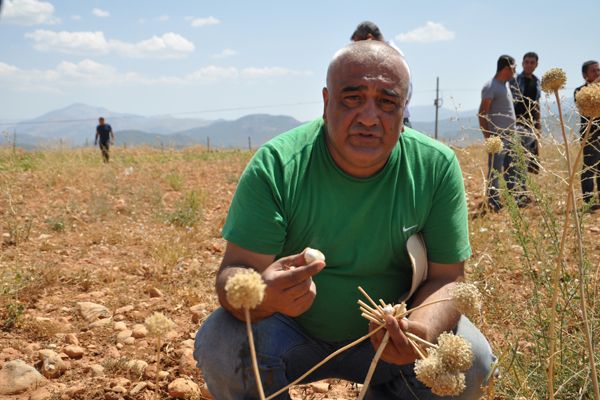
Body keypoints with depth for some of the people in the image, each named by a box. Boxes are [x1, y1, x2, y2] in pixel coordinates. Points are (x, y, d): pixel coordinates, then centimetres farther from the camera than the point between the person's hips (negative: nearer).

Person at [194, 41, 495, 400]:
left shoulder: (437, 168, -14)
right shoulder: (276, 165, -19)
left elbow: (447, 278, -12)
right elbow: (234, 273, -21)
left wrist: (420, 332, -35)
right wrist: (263, 295, -47)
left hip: (386, 332, 2)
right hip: (291, 330, -1)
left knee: (472, 359, -22)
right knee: (218, 346, -28)